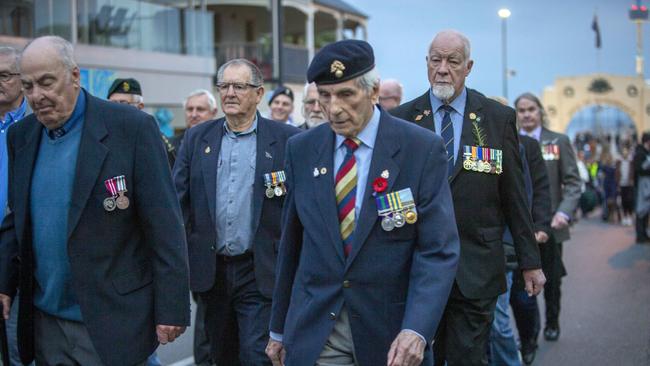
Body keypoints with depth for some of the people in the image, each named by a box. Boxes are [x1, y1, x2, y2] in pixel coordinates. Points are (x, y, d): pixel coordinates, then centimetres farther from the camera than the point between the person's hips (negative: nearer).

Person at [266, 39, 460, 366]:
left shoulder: (422, 149, -9)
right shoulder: (301, 149, 2)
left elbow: (438, 250, -12)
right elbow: (291, 243, 8)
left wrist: (416, 330, -23)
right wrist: (279, 329, 11)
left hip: (390, 330, -2)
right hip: (314, 331, 2)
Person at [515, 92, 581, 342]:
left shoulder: (559, 142, 2)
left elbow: (572, 181, 0)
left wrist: (564, 212, -15)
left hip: (550, 223, 1)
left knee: (552, 277, 12)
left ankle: (552, 323, 33)